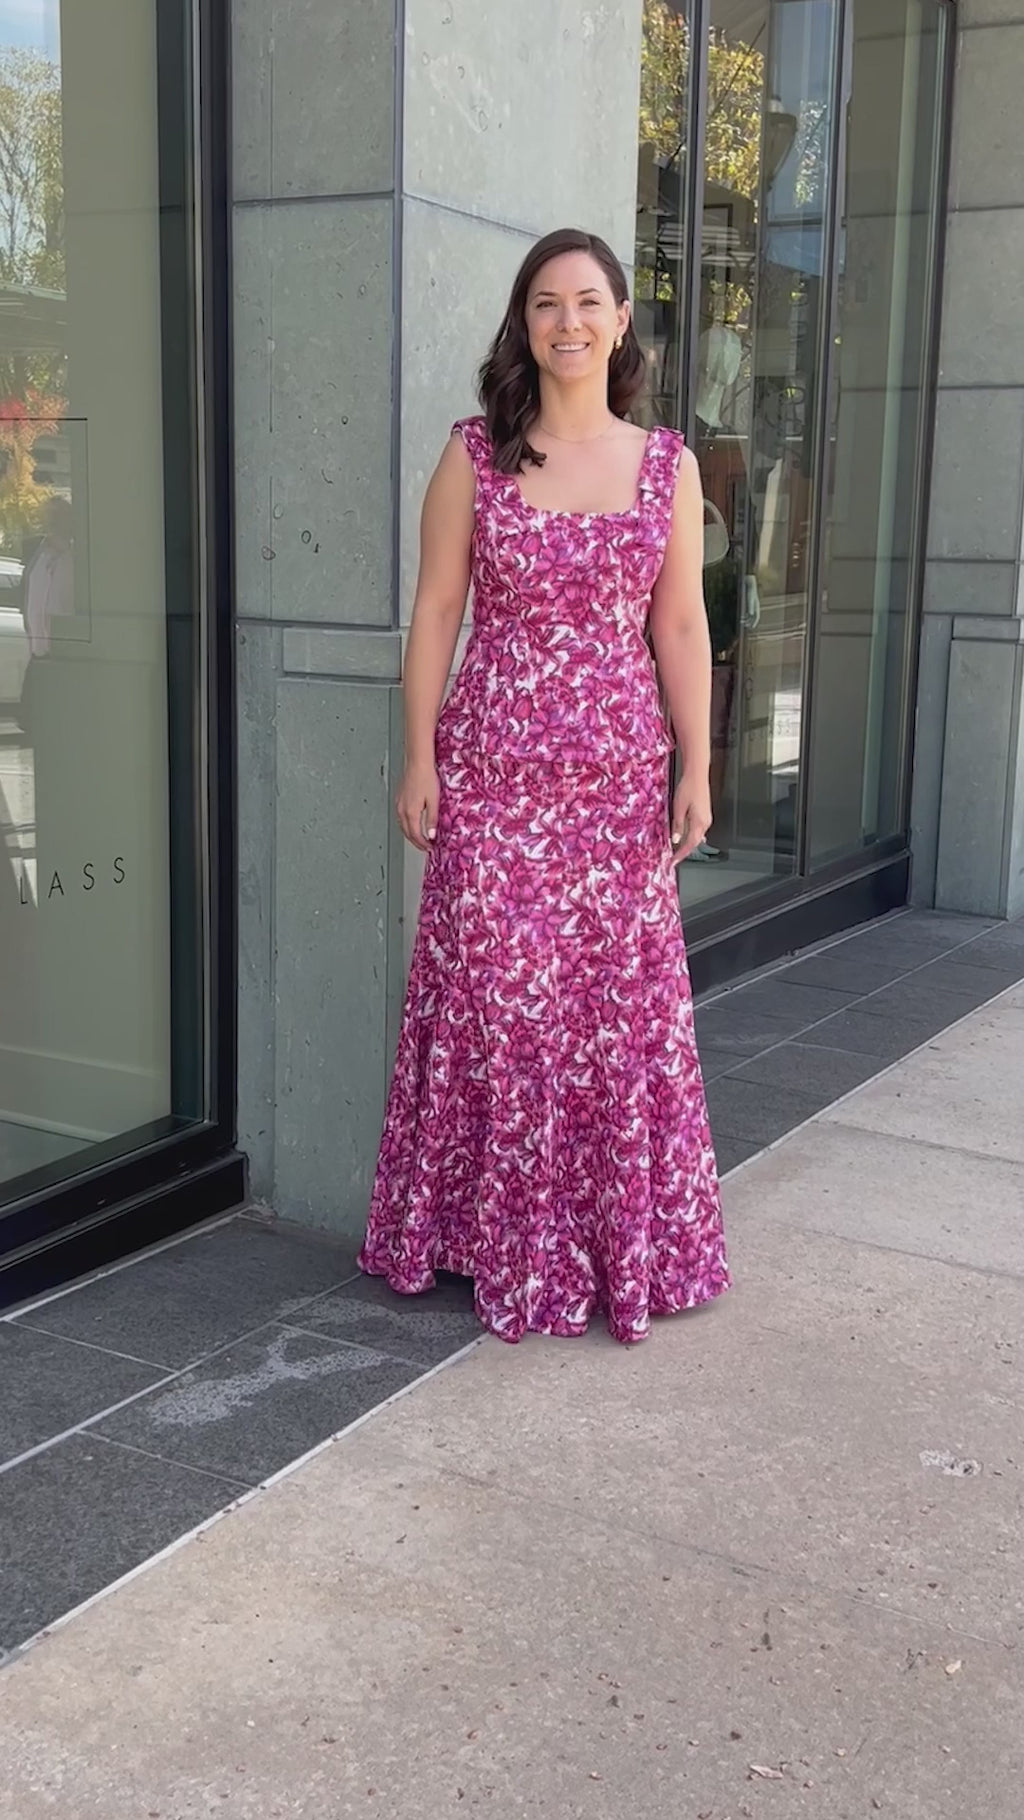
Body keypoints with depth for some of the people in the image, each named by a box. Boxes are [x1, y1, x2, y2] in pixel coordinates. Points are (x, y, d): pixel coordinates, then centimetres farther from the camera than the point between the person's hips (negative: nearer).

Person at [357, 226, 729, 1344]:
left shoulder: (667, 466, 6)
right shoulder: (474, 456, 1)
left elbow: (680, 627, 6)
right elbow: (435, 612, 1)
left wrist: (696, 770, 2)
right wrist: (419, 759, -3)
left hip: (620, 775, 2)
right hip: (493, 769, -1)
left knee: (623, 1002, 6)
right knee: (495, 997, 3)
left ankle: (625, 1241, 23)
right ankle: (504, 1240, 21)